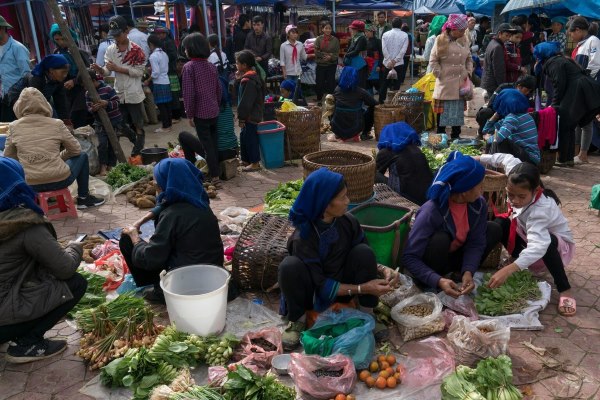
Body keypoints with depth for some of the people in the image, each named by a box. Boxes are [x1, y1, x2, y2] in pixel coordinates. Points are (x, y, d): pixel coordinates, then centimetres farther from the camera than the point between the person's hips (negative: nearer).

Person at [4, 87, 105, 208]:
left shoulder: (14, 127, 1)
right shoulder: (56, 124, -3)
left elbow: (8, 157, 10)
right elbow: (76, 150, 7)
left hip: (30, 186, 4)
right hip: (59, 181, -4)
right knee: (82, 156, 26)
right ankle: (83, 198, 28)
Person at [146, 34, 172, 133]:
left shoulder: (153, 56, -14)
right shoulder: (164, 54, 8)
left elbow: (156, 73, -18)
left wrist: (148, 80, -3)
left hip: (159, 84, -7)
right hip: (166, 82, 7)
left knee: (161, 105, -1)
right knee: (167, 104, 13)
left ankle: (165, 127, 2)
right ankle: (169, 123, 20)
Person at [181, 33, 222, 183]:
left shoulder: (189, 66, -13)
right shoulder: (212, 66, 6)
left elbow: (188, 93, -15)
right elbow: (219, 89, 10)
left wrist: (190, 114, -9)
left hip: (200, 112, -6)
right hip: (214, 111, 6)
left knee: (207, 144, 0)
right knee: (214, 141, 18)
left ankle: (214, 175, 3)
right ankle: (216, 169, 28)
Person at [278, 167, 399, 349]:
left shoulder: (348, 222, -14)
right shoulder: (302, 239, -27)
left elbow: (364, 259, 1)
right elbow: (321, 286, -23)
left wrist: (383, 269, -20)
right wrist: (362, 288, -26)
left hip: (344, 287, 4)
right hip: (315, 295, -3)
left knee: (363, 252, -24)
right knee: (290, 266, -34)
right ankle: (297, 320, -8)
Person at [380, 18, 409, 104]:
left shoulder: (385, 34, 1)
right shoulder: (404, 35, -3)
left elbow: (384, 48, -8)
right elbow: (403, 50, -11)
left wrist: (389, 61, -10)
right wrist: (395, 60, -11)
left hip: (387, 63, 2)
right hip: (399, 64, -2)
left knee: (384, 83, 12)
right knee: (396, 84, 3)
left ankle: (381, 100, 15)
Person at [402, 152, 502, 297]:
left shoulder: (479, 204, -15)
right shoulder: (431, 212, -33)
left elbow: (476, 243, -11)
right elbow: (409, 257, -31)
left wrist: (468, 271, -29)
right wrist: (438, 281, -42)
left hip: (453, 256, 6)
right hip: (431, 266, -6)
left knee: (494, 230, -7)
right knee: (441, 239, -36)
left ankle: (459, 272, -3)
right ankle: (430, 284, -12)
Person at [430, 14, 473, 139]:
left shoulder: (464, 40, 9)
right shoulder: (441, 40, -7)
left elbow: (469, 59, 18)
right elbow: (433, 60, -6)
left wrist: (468, 72, 5)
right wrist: (440, 75, -9)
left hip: (460, 83, 5)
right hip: (445, 83, -5)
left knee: (459, 111, 10)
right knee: (443, 111, 1)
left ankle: (456, 135, 21)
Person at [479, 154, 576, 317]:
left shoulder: (541, 209, -42)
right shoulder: (519, 185, -25)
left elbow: (538, 246, -56)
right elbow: (508, 159, -5)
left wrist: (508, 270, -67)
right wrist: (481, 159, -4)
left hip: (558, 246, -6)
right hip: (528, 238, 6)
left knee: (546, 242, -41)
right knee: (499, 224, -20)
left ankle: (565, 290, -25)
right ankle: (516, 257, 3)